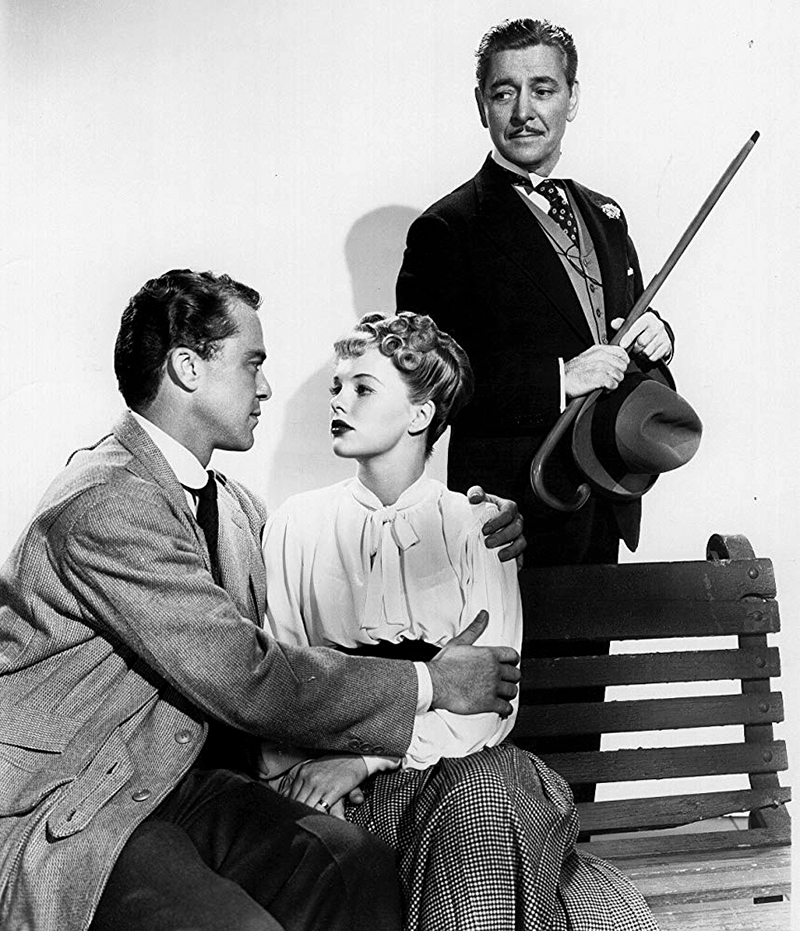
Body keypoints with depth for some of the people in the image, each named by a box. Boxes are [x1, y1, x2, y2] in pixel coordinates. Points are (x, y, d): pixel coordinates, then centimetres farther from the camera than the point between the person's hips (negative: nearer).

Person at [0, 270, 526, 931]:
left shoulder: (231, 505, 9)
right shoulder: (105, 503, -22)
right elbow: (243, 678, -24)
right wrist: (430, 685, -16)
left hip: (174, 783, 8)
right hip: (61, 818, -8)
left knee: (364, 870, -14)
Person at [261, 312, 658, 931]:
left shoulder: (476, 524, 3)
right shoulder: (297, 526, 8)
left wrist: (366, 754, -18)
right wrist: (295, 771, -16)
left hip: (457, 762, 1)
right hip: (327, 769, 0)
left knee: (481, 796, -31)